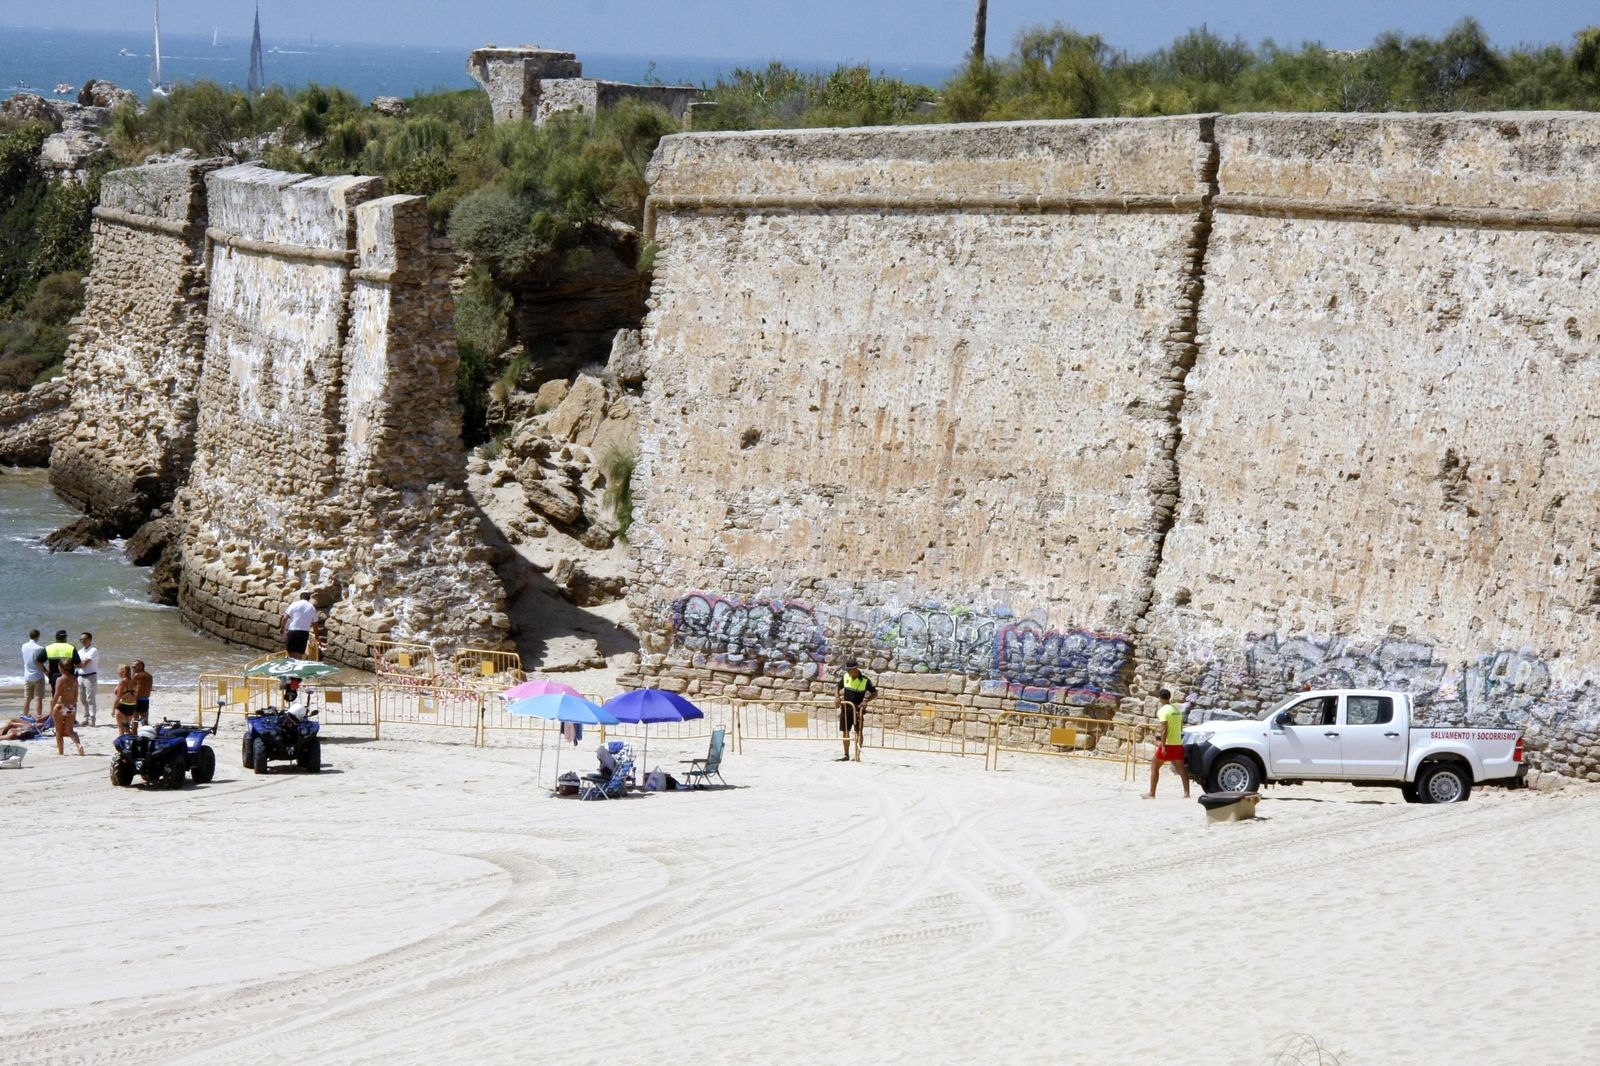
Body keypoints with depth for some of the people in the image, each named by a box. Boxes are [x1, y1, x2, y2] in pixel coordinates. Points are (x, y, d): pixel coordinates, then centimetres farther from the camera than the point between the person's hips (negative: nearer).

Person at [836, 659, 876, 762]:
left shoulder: (865, 680, -10)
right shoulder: (845, 677, 1)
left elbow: (874, 693, -6)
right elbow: (839, 688, 16)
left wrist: (865, 701, -20)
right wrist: (838, 698, -1)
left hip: (858, 709, -4)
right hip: (846, 708, 4)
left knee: (858, 732, -2)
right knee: (845, 731, 7)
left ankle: (858, 755, 4)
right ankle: (846, 754, 17)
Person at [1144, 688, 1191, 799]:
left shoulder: (1163, 711, -12)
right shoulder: (1177, 709, 11)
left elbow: (1164, 729, -20)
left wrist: (1163, 745, -22)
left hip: (1168, 744, -7)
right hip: (1178, 743, 7)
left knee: (1154, 767, 5)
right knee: (1181, 769, 9)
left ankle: (1151, 793, 4)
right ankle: (1186, 793, 2)